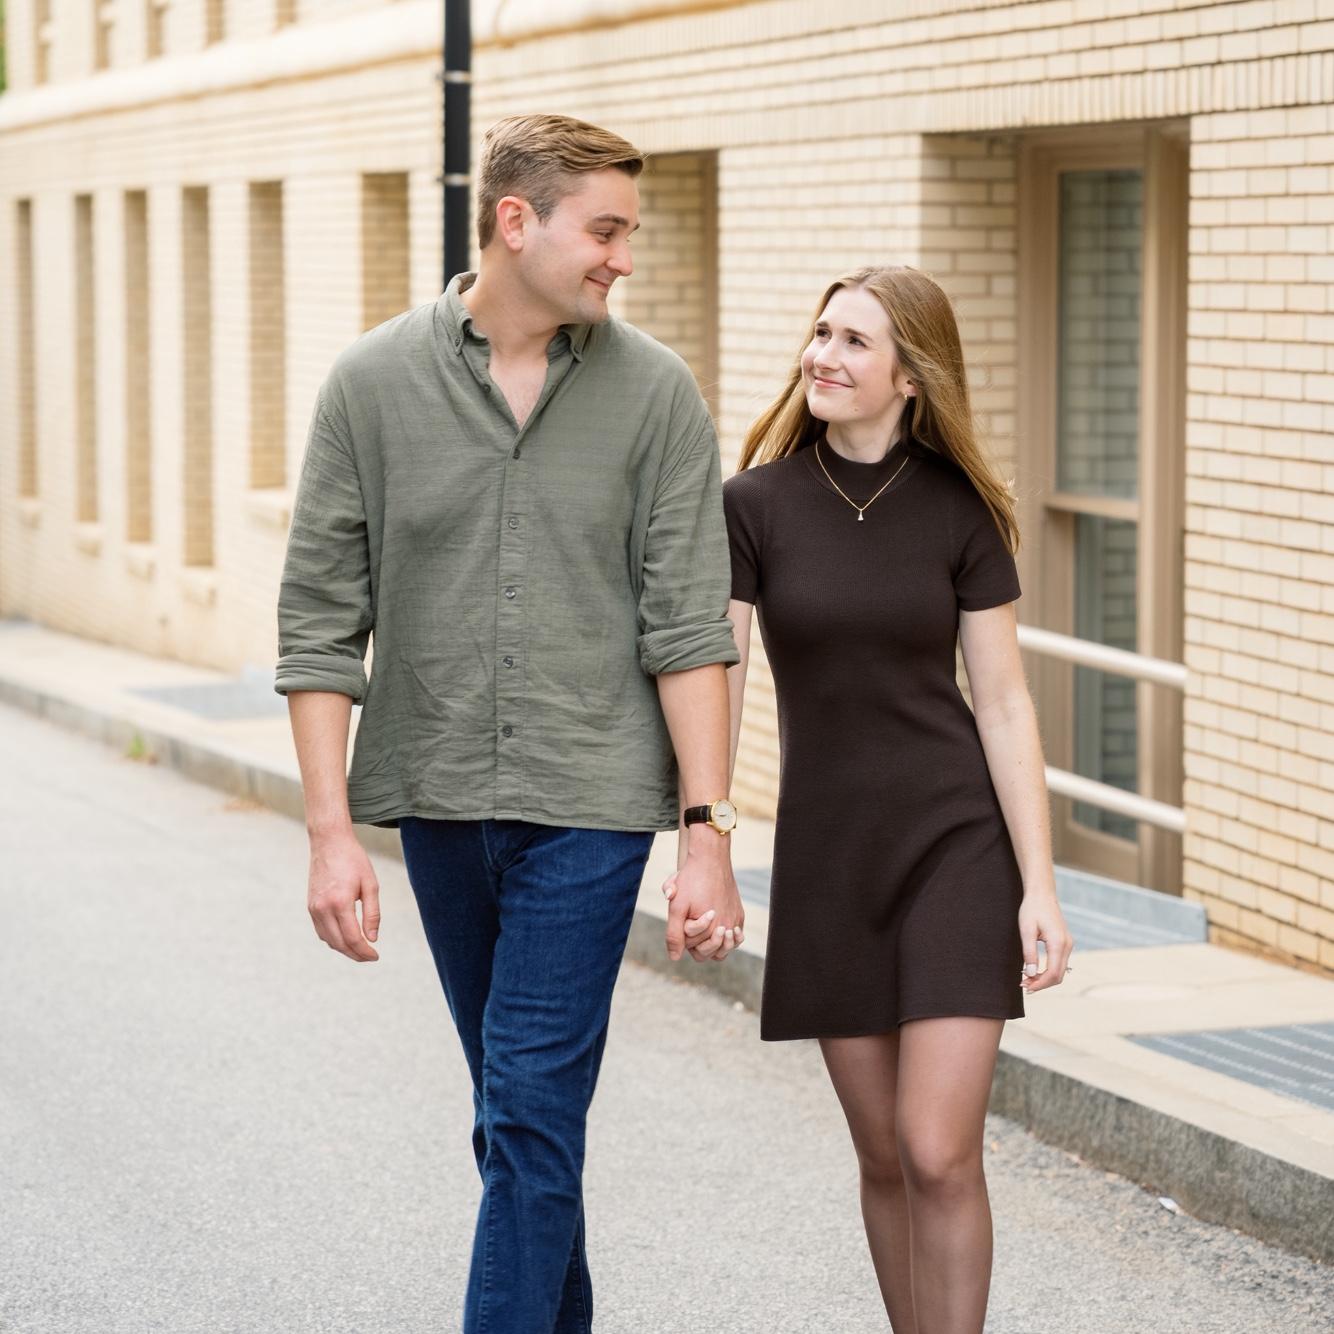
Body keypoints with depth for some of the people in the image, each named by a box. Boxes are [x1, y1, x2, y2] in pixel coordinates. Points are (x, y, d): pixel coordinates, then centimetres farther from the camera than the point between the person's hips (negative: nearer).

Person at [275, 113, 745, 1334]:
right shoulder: (371, 385, -2)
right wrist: (332, 831, -6)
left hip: (588, 802, -2)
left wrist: (709, 832, -11)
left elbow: (689, 626, -5)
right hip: (436, 798, 2)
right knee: (514, 1110, 15)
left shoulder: (655, 393, -4)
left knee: (532, 1117, -9)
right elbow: (320, 622, 0)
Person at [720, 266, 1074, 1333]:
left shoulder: (961, 511, -3)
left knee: (940, 1154, -10)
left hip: (958, 845, -2)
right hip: (827, 857, 2)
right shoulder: (756, 506, -2)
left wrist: (1041, 886, -7)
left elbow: (1003, 702, -2)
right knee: (886, 1158, 8)